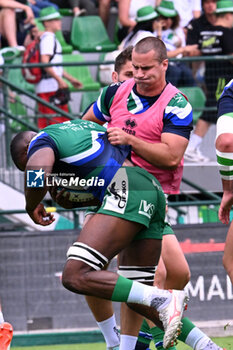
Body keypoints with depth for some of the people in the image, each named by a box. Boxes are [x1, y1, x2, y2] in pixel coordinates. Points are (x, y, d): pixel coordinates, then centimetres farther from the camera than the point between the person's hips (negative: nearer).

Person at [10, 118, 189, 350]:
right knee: (136, 297, 14)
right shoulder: (81, 125, 32)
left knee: (75, 277, -18)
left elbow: (37, 170, -17)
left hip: (126, 194, -9)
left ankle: (164, 300, -26)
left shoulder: (40, 142, 6)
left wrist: (31, 207, 3)